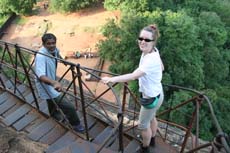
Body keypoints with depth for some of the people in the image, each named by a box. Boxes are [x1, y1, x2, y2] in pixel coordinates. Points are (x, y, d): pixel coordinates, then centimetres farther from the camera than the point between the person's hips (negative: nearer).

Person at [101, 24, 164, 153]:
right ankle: (152, 140, 59)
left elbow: (134, 76, -48)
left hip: (151, 97, -9)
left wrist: (112, 79, -53)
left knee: (143, 125, 14)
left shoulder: (151, 59, -36)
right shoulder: (153, 51, -6)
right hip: (156, 93, 9)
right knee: (151, 118, 32)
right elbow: (162, 68, 9)